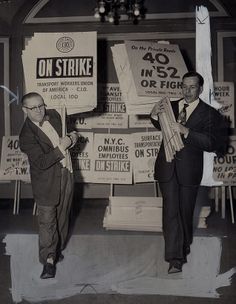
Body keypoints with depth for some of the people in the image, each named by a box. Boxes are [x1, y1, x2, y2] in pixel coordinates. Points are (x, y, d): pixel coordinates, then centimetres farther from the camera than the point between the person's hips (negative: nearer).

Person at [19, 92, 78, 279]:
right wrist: (61, 148, -25)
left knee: (62, 216, 17)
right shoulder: (27, 135, -19)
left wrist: (71, 138, -1)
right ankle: (49, 260, 5)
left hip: (66, 174, 7)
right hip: (47, 182, -6)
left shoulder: (54, 115, 1)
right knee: (47, 220, -4)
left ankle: (57, 248, 36)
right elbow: (41, 162, -25)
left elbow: (65, 134, 20)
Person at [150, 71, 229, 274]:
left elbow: (211, 143, -15)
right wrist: (155, 115, -1)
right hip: (167, 167, 2)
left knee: (186, 211, 12)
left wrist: (186, 131, -25)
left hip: (189, 169, -2)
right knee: (170, 210, -4)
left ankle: (184, 247, 37)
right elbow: (161, 127, 22)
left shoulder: (209, 114, -4)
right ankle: (175, 258, -1)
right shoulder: (171, 106, 7)